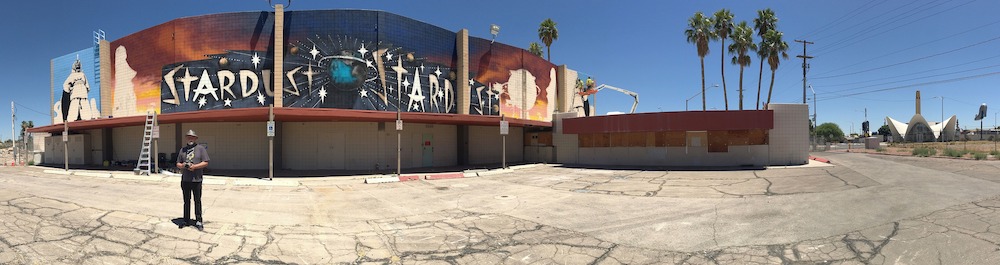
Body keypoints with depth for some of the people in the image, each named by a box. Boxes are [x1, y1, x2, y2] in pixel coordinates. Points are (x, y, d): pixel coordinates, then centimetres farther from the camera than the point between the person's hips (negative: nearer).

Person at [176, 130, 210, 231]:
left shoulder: (201, 148, 3)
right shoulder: (183, 149, 14)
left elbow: (205, 163, -4)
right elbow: (178, 164, 14)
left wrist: (194, 166, -18)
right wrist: (182, 165, -8)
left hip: (196, 180, -4)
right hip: (185, 180, 4)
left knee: (197, 201, -1)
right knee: (186, 201, 11)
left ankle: (198, 221, 5)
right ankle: (186, 220, 19)